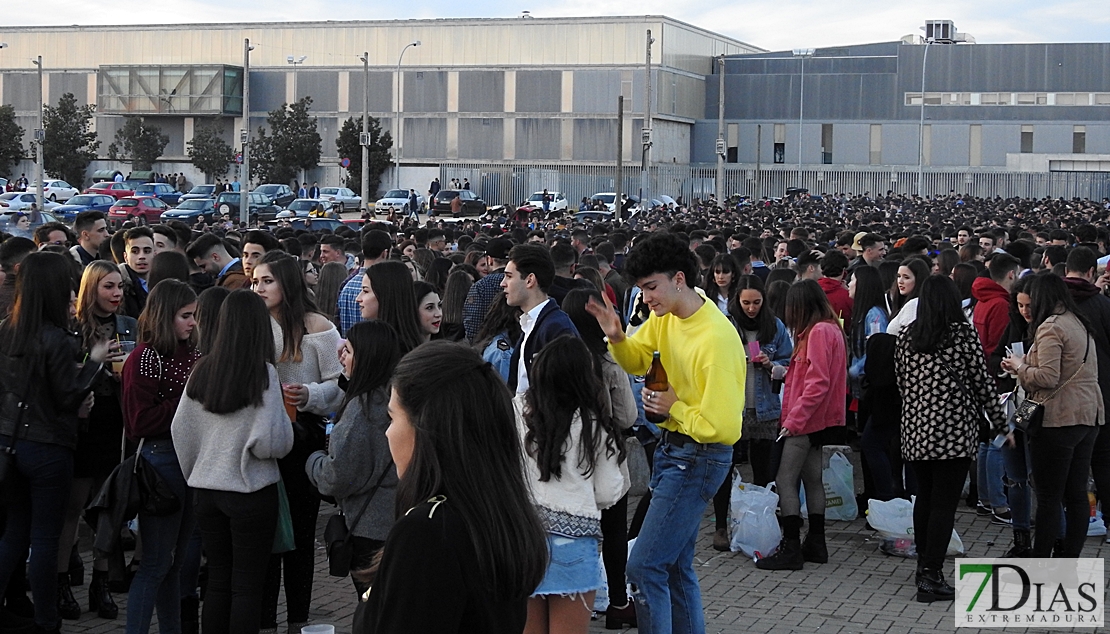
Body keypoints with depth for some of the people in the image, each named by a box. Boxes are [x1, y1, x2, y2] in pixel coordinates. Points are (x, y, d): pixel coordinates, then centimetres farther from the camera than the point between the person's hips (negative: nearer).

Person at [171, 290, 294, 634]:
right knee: (247, 586, 3)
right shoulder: (263, 373, -14)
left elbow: (180, 430, 7)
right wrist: (287, 433, 5)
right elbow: (271, 440, -17)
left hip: (206, 488, 5)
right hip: (250, 490, -5)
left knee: (217, 581, 15)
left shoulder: (202, 370, 1)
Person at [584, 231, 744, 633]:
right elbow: (637, 360, 17)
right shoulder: (666, 315, 0)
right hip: (671, 448, 9)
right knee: (676, 566, 16)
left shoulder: (716, 339, -25)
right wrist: (617, 338, -4)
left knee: (644, 566, -12)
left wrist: (674, 408, -14)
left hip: (699, 458, -9)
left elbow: (724, 428, -26)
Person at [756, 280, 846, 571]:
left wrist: (794, 419, -21)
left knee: (785, 480, -8)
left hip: (807, 419, -10)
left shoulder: (819, 332, -16)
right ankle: (815, 544, 19)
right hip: (818, 419, 10)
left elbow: (818, 382, -22)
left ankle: (791, 548, -8)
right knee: (812, 479, 14)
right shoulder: (832, 329, 14)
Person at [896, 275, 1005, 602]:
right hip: (954, 428, -5)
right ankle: (931, 576, -4)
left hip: (915, 427, 5)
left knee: (924, 497, 17)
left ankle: (924, 565, 26)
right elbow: (982, 380, -4)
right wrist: (998, 419, 8)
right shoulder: (964, 334, -7)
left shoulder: (906, 336, 5)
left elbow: (902, 382, 10)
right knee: (944, 503, -3)